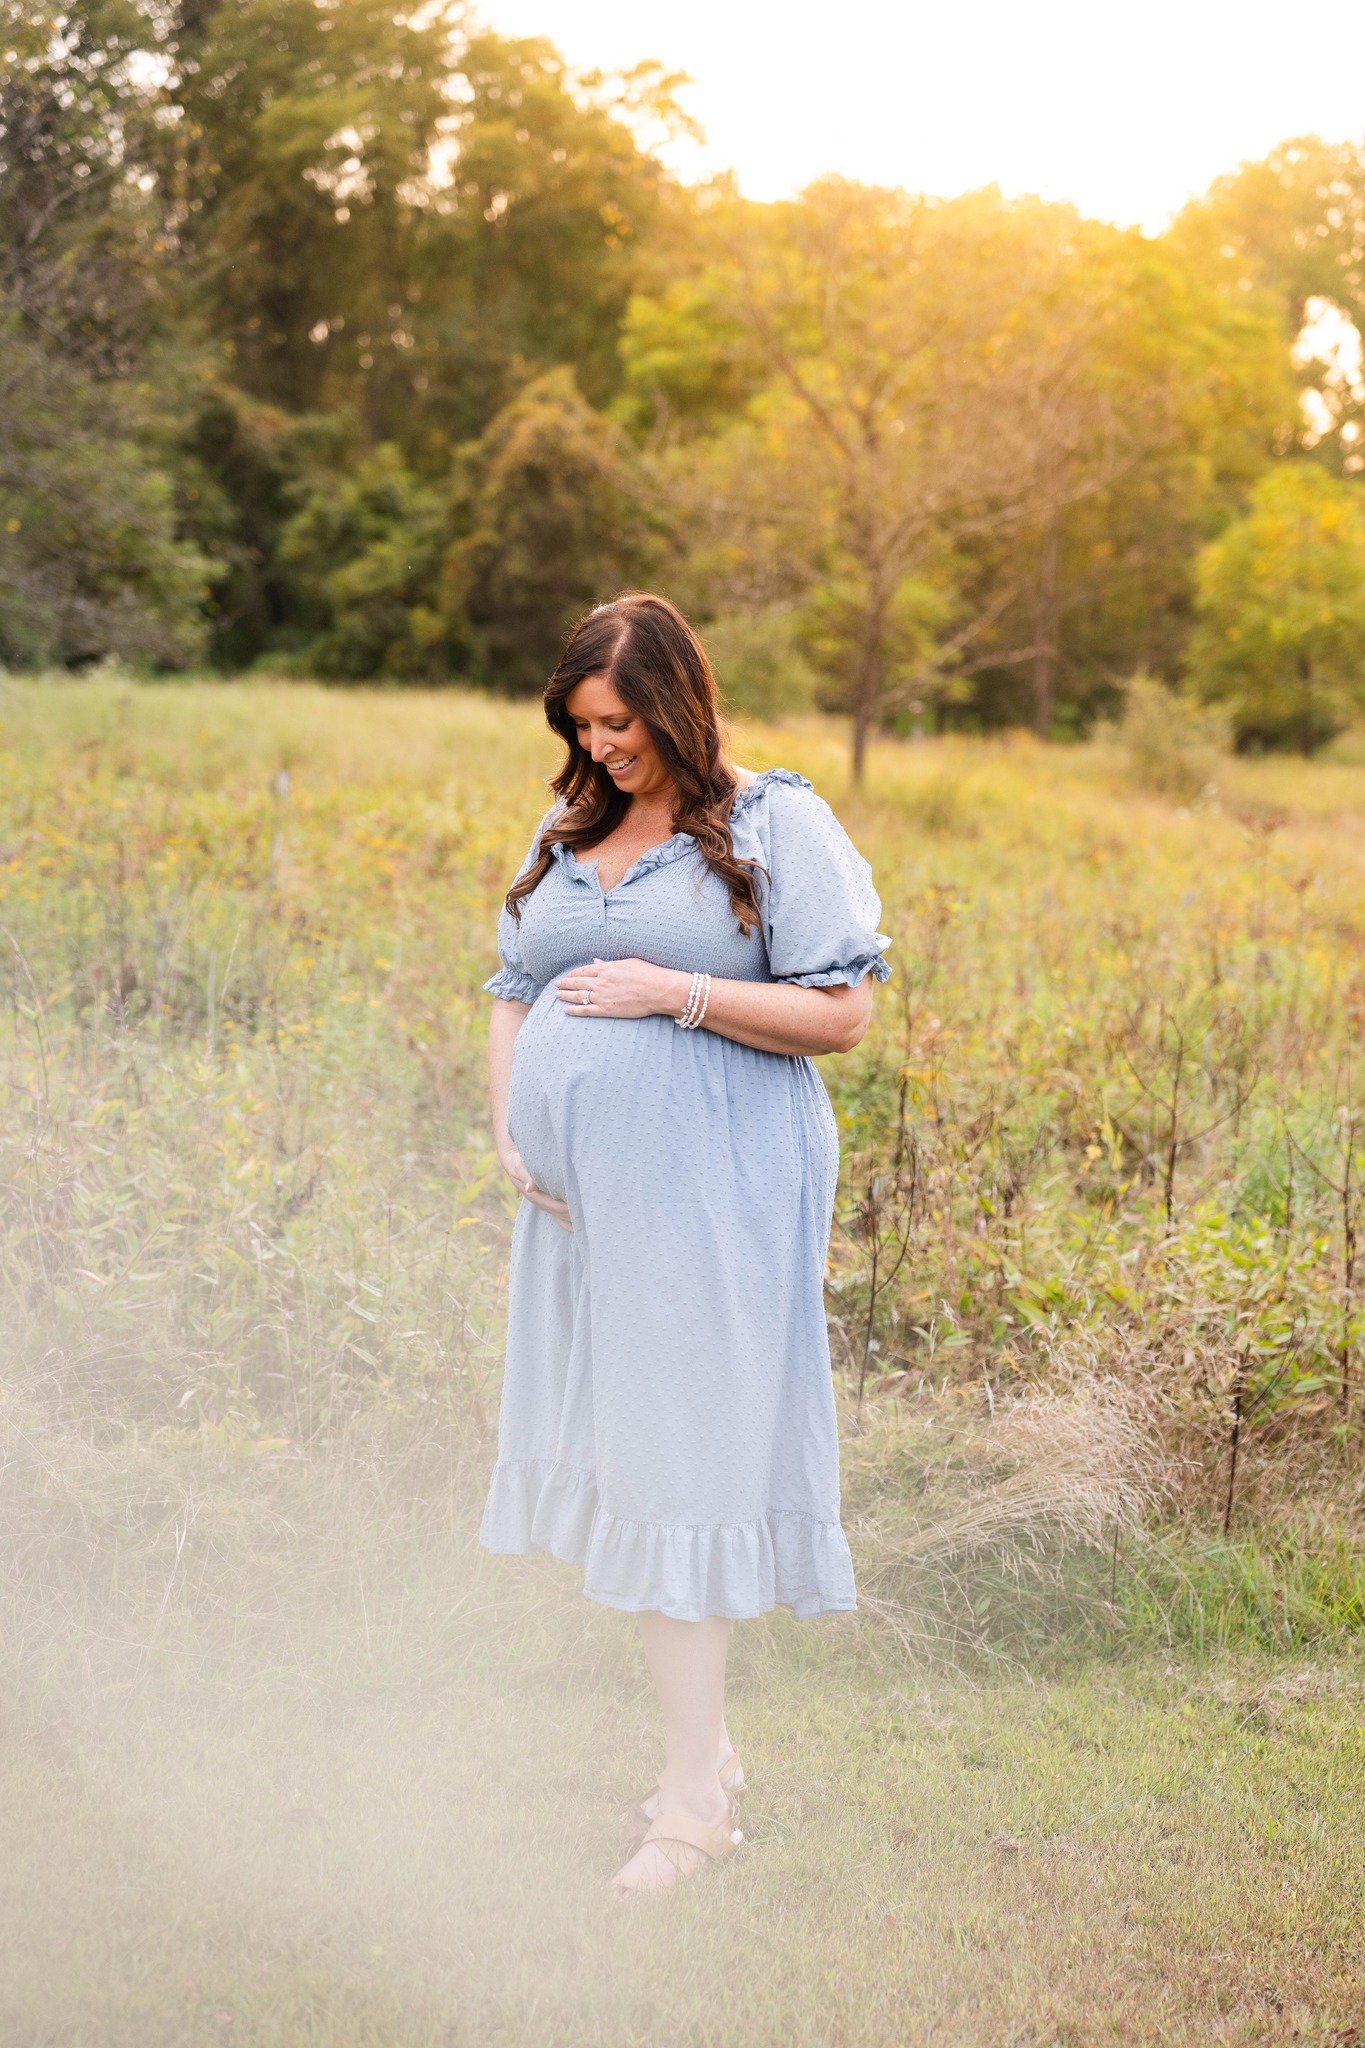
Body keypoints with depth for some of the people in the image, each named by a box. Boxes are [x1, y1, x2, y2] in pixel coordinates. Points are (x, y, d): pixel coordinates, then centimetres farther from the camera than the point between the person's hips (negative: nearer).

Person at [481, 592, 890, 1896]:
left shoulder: (776, 825, -3)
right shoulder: (566, 837, 15)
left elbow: (842, 1014, -8)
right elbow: (513, 997, 21)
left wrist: (676, 990, -16)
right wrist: (509, 1130, 5)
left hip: (713, 1200, -6)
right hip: (582, 1199, 7)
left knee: (682, 1462, -7)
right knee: (606, 1461, 8)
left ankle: (694, 1799, 1)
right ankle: (701, 1749, 23)